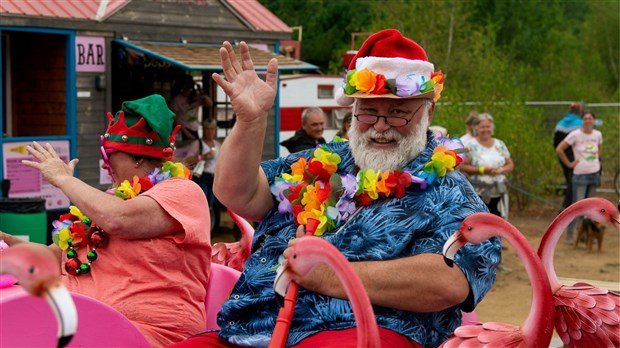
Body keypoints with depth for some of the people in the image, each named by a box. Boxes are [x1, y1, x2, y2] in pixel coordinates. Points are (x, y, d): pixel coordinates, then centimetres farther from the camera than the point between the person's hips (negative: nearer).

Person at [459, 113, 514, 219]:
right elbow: (462, 166, -8)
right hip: (479, 194, -4)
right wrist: (482, 170, -17)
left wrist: (500, 170, -9)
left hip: (498, 193, 4)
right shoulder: (471, 145, -3)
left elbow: (510, 165, 12)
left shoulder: (500, 145, 10)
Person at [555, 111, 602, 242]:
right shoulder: (575, 134, -11)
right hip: (580, 175, -5)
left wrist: (597, 158, 12)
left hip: (595, 174, 5)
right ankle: (569, 234, 1)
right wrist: (569, 163, -8)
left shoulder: (598, 134, 5)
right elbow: (559, 149, -10)